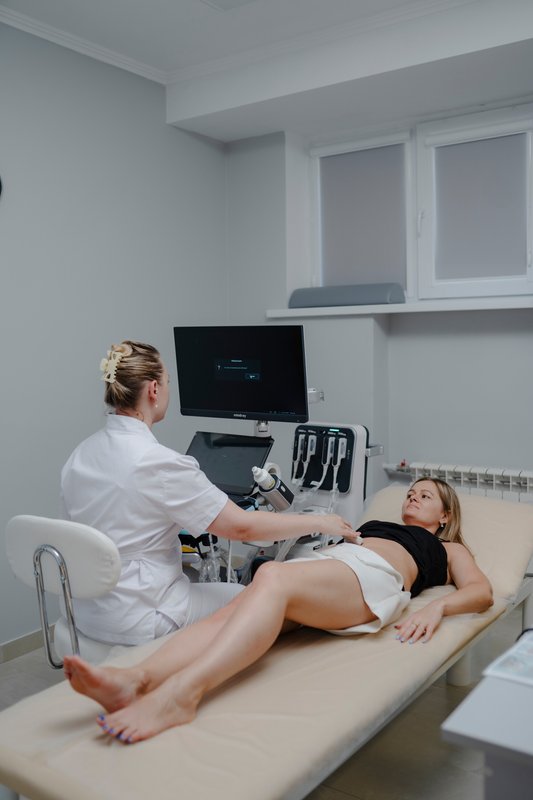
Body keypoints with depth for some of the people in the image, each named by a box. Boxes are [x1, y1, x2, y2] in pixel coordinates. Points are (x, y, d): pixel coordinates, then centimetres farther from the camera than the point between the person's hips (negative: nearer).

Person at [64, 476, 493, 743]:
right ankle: (136, 679, -53)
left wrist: (436, 605, -6)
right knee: (235, 609, -29)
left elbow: (482, 591, 14)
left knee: (273, 576, -37)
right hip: (324, 560, 5)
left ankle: (182, 691, -57)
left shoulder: (449, 548, 33)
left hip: (373, 578, -5)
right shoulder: (376, 525, 45)